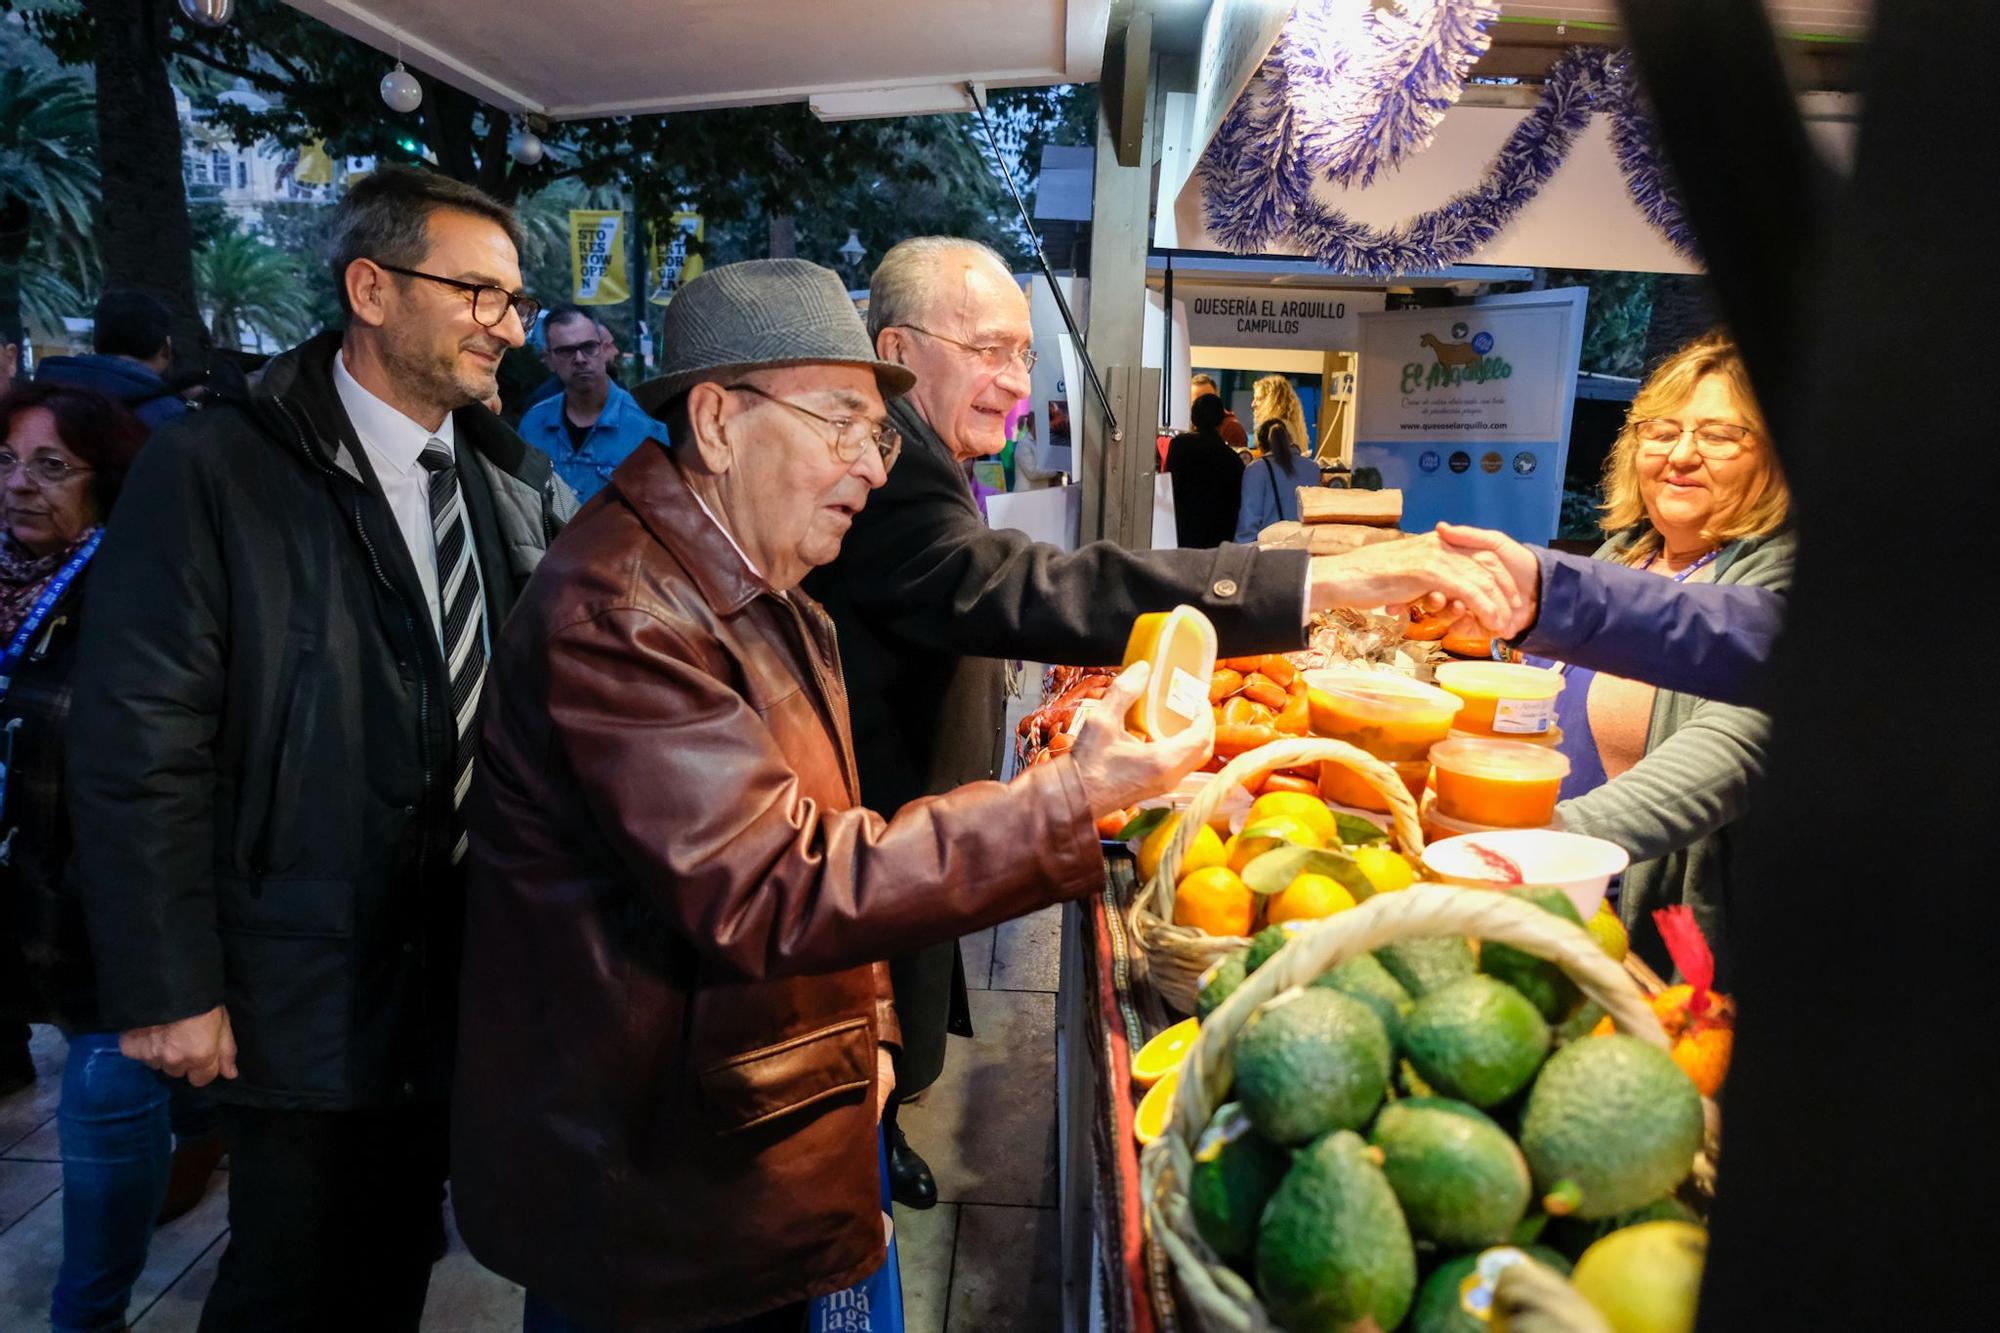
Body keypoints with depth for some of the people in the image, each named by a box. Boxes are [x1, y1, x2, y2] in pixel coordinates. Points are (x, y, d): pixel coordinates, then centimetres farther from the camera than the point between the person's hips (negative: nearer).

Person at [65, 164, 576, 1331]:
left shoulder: (521, 482, 3)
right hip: (307, 998, -4)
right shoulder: (209, 474, -12)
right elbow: (141, 750, -13)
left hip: (470, 972, 5)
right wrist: (168, 990, -13)